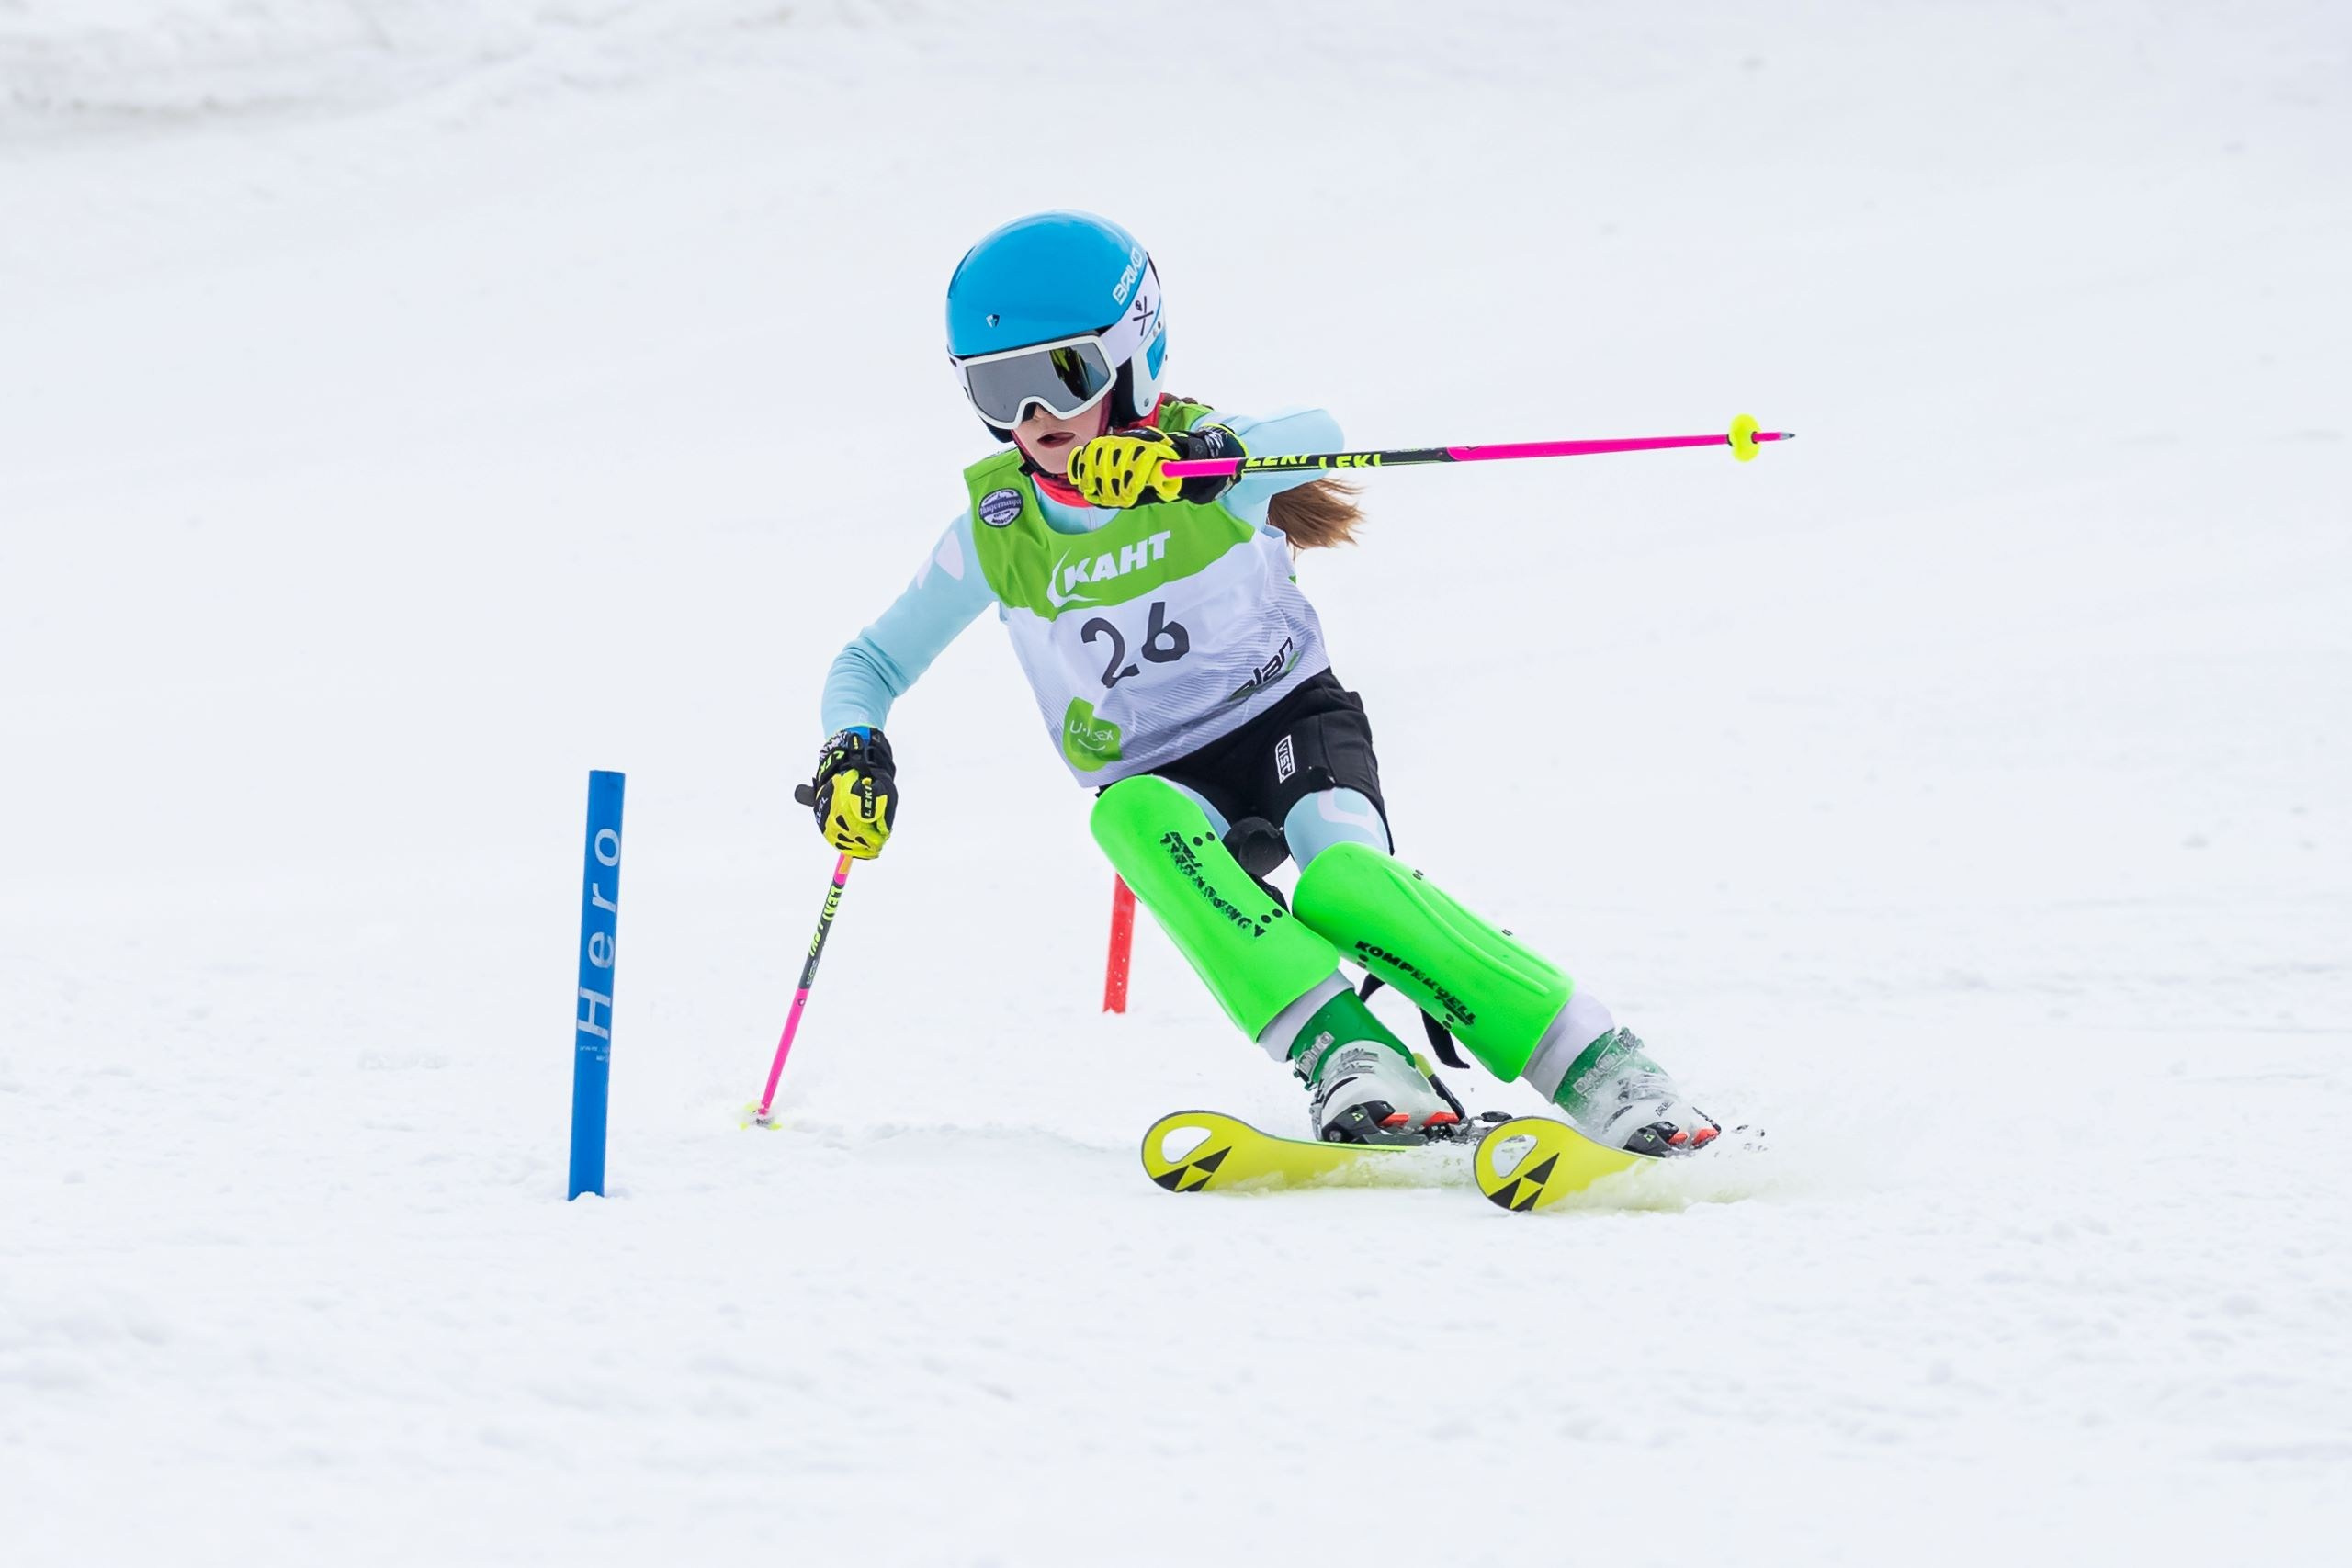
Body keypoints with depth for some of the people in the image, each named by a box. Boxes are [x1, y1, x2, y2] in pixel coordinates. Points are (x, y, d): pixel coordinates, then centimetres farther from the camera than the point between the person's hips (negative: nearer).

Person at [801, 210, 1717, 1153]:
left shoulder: (1199, 456, -10)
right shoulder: (993, 531, 0)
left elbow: (1318, 439, -34)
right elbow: (873, 662, 11)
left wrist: (1201, 457, -54)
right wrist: (854, 751, -12)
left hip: (1291, 719, -2)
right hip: (1164, 781, 2)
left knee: (1342, 881, -34)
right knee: (1135, 820, -35)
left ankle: (1601, 1073, -35)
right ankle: (1344, 1054, -44)